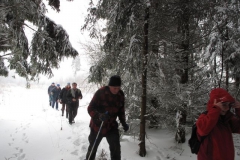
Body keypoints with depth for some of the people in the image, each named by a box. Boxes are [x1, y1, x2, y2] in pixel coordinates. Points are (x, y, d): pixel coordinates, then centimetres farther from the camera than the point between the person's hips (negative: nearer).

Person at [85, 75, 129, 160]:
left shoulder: (120, 94, -7)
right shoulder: (100, 92, -23)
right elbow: (90, 109, -22)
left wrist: (123, 122, 0)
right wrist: (99, 116, -40)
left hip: (111, 125, 3)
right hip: (97, 125, -3)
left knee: (116, 148, -7)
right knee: (92, 148, 15)